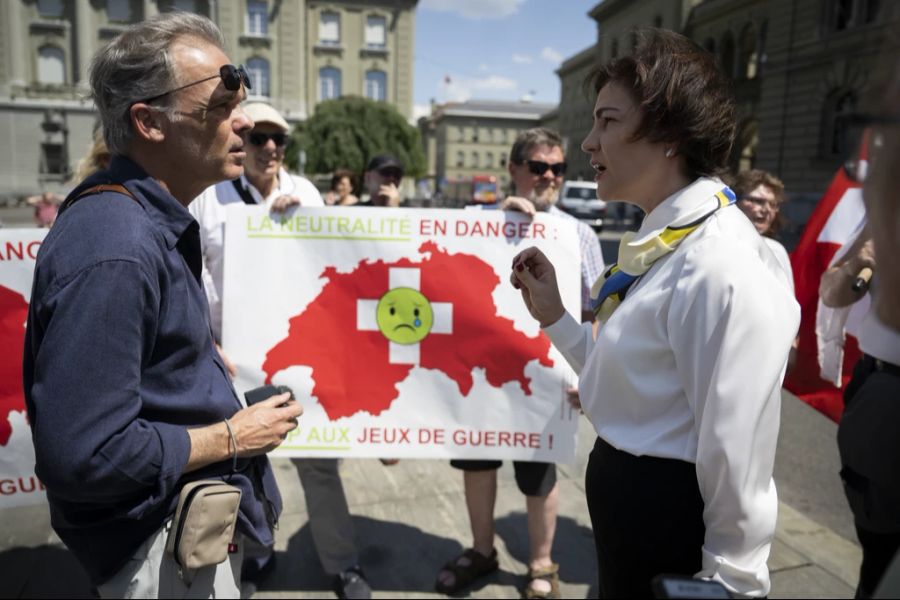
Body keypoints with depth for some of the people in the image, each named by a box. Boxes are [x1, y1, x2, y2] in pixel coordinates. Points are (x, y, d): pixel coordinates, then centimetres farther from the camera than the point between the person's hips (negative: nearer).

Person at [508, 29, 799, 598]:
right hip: (629, 499, 9)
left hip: (670, 527, -8)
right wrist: (553, 316, 0)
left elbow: (737, 466, -24)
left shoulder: (723, 267, -26)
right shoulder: (658, 243, 4)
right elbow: (627, 385, 6)